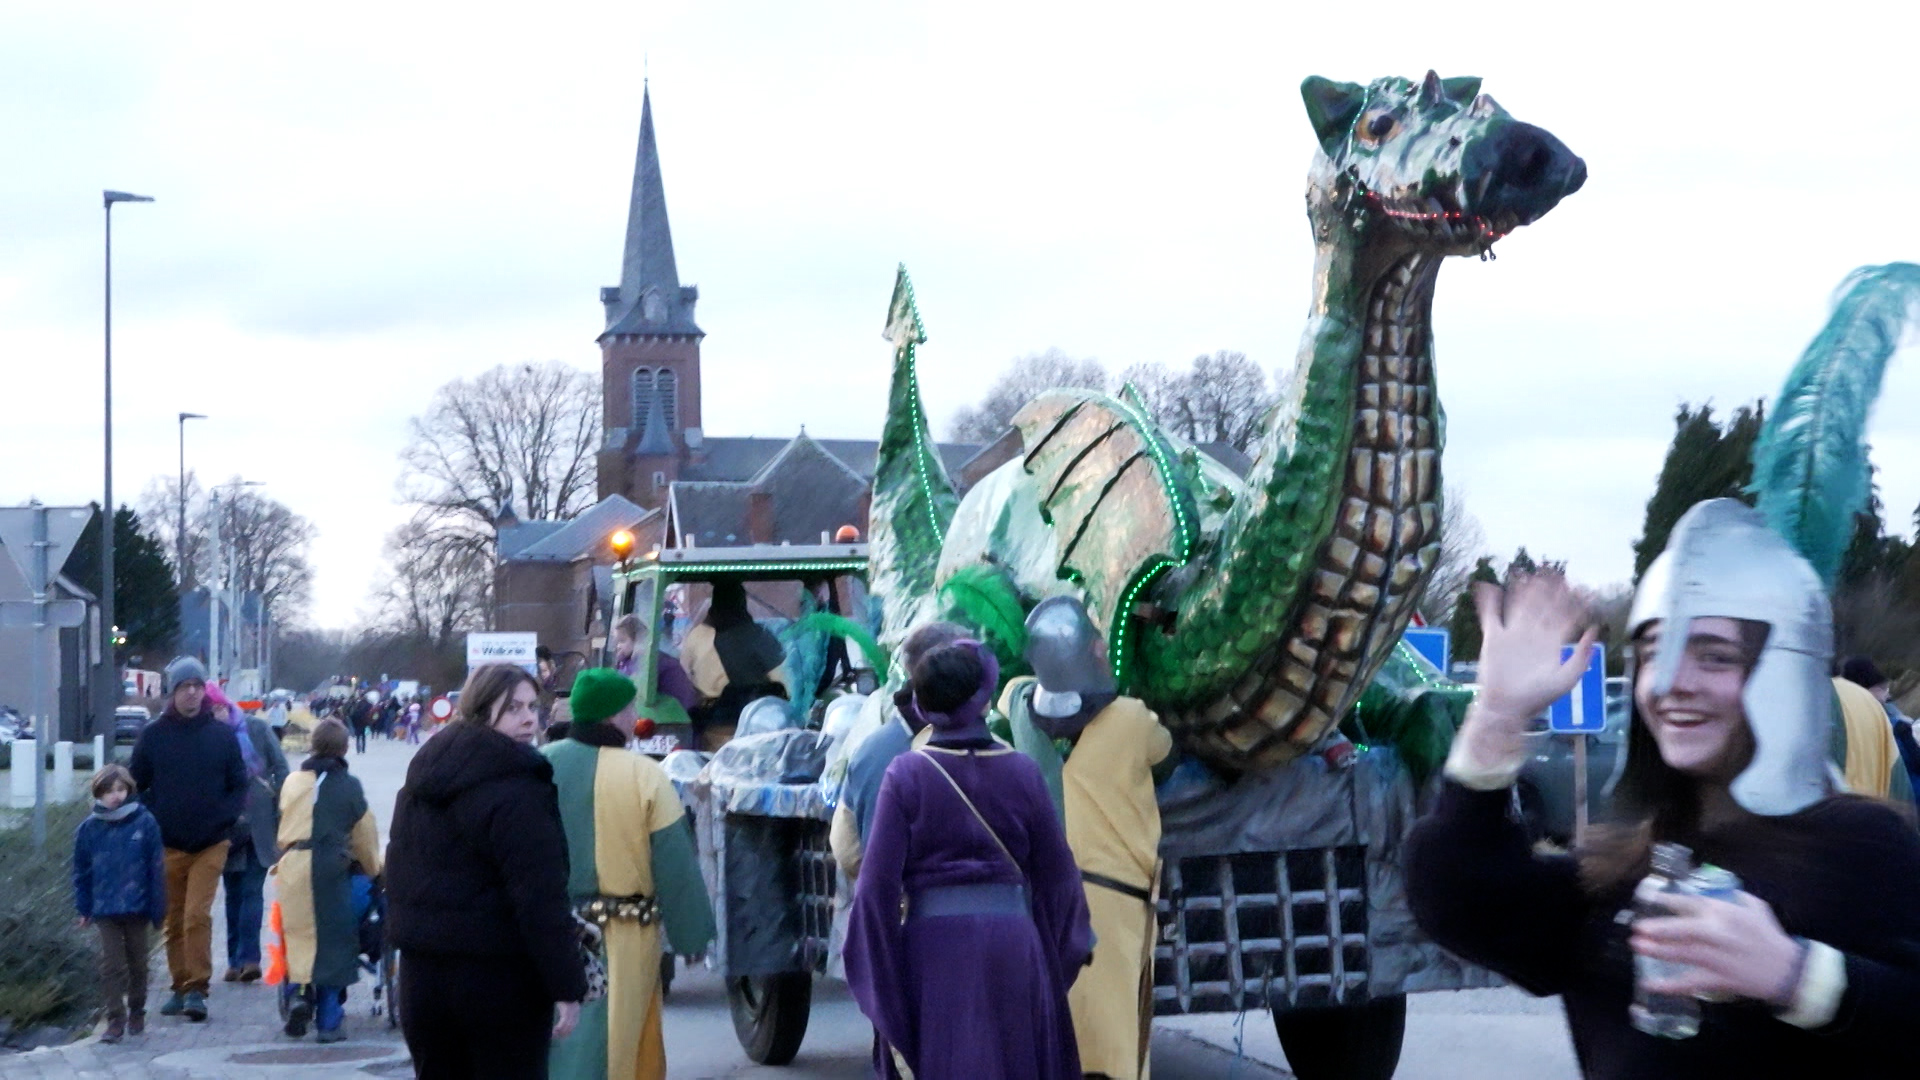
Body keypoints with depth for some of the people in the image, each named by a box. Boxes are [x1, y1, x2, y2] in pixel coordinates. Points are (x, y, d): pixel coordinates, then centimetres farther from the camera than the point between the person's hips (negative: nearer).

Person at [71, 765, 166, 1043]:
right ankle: (115, 1020, 3)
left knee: (137, 962, 14)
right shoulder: (89, 829, -2)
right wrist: (84, 908, 5)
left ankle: (136, 1012, 30)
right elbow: (82, 871, 6)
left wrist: (157, 909, -5)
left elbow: (156, 869, -4)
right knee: (111, 965, -1)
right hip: (105, 909, 0)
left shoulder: (145, 823, -7)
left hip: (136, 907, 0)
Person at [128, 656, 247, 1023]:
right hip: (167, 844, 2)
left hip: (211, 844, -2)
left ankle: (197, 989, -10)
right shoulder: (153, 735, 3)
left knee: (197, 916, -13)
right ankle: (181, 988, 18)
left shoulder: (222, 735, 3)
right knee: (174, 920, 8)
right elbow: (136, 785, 8)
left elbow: (238, 786, 7)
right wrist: (150, 822, -4)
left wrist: (223, 818, -7)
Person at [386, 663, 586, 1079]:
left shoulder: (423, 779, 12)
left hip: (422, 972, 8)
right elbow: (542, 899, -21)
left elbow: (398, 872, 19)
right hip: (499, 978, -8)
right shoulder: (517, 790, -16)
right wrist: (567, 986, -19)